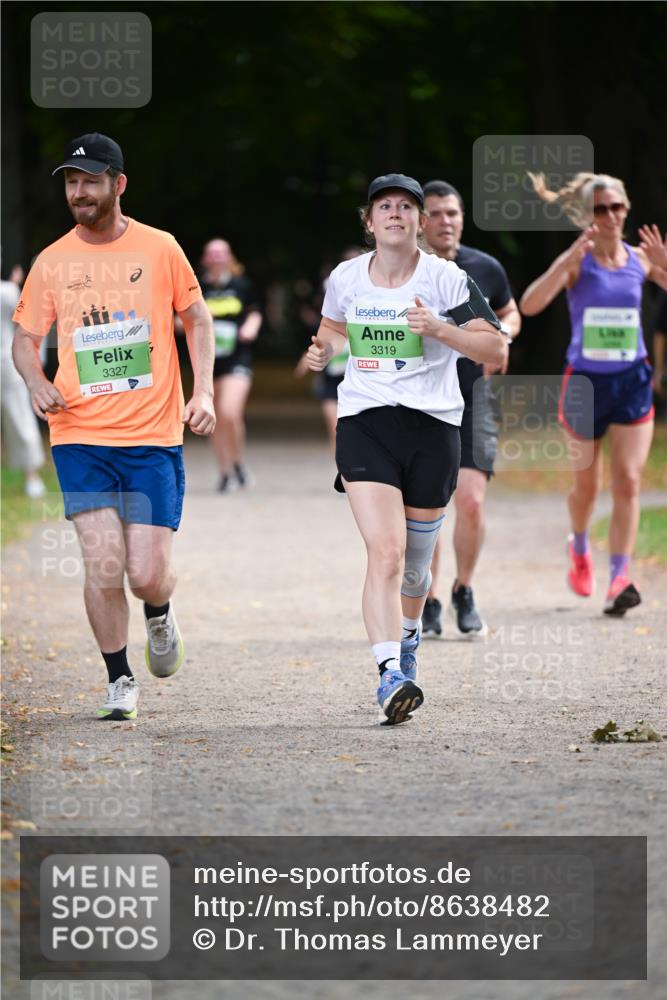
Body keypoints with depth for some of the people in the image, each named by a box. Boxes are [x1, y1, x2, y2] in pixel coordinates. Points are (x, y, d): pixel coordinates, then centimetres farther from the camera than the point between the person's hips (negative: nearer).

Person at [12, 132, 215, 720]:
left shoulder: (159, 249, 1)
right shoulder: (52, 262, 4)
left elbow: (197, 318, 12)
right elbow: (26, 338, 14)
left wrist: (203, 391, 0)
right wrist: (37, 383, -7)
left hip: (154, 435, -1)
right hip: (80, 435, 1)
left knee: (147, 576, -5)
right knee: (103, 565, -11)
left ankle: (159, 615, 32)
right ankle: (120, 682, 8)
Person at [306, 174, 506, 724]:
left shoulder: (445, 279, -3)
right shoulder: (346, 278, 5)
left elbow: (497, 350, -6)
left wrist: (439, 329, -20)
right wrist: (323, 350, 3)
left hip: (432, 428, 0)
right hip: (364, 425, 0)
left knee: (414, 565, 12)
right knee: (385, 552, -20)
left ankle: (406, 641, 43)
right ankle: (391, 674, -27)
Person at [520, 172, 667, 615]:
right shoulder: (577, 261, -9)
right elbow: (529, 305, -23)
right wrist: (570, 258, -30)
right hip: (586, 381, -1)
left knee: (628, 482, -11)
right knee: (587, 484, 12)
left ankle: (620, 579, -13)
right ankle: (580, 547, 42)